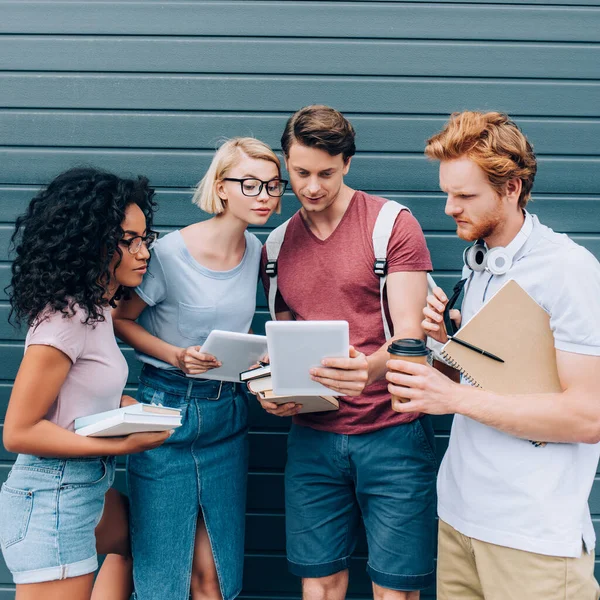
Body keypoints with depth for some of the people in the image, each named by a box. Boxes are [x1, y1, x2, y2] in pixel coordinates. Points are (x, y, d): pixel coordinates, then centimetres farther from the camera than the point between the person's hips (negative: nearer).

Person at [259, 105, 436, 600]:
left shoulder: (392, 223, -3)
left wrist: (371, 367, -31)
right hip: (312, 437, 4)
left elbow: (409, 334, -10)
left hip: (391, 433, -3)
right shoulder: (278, 243, 12)